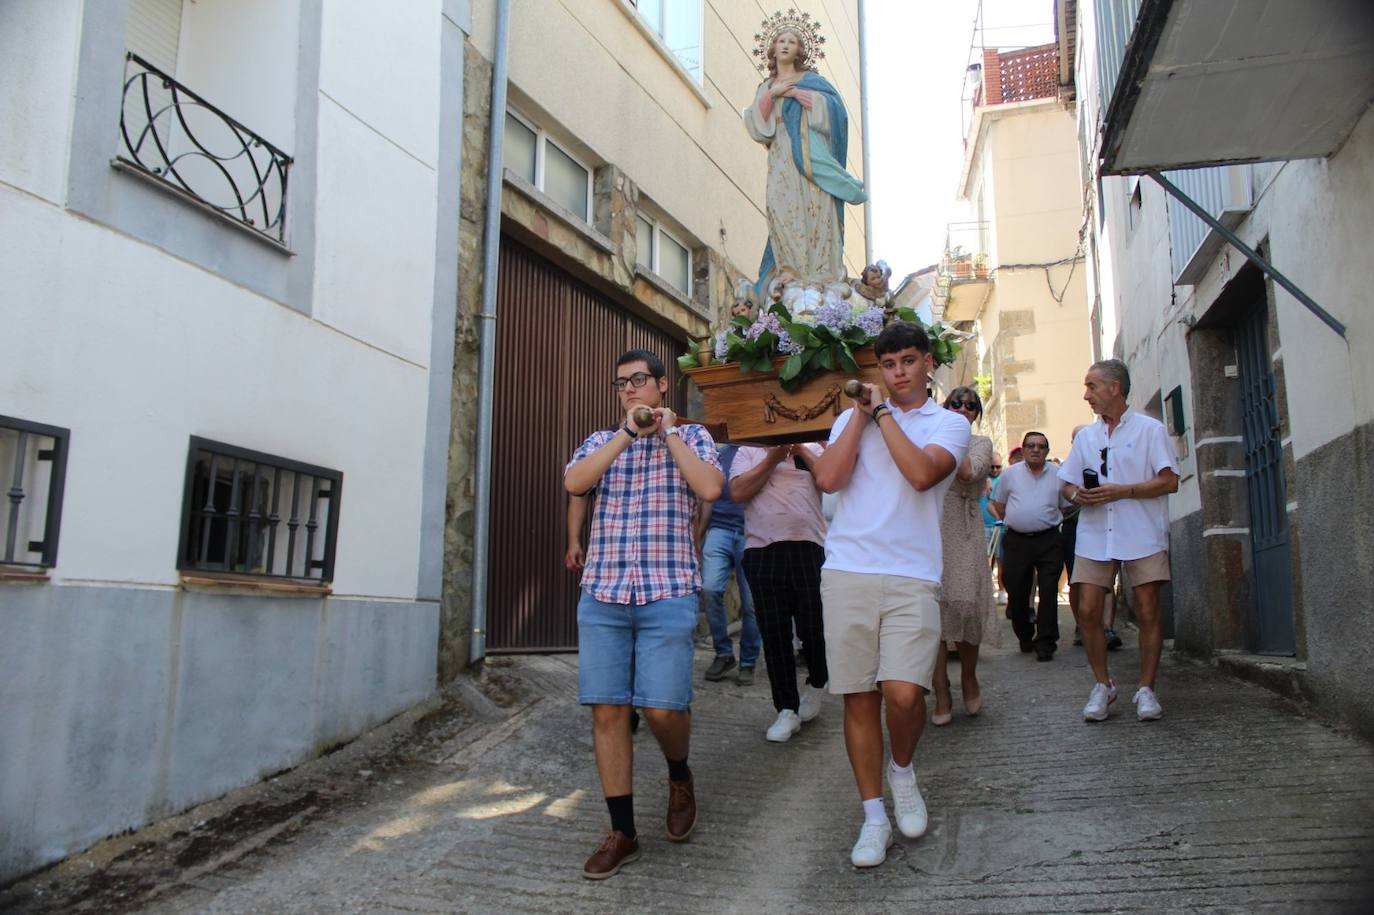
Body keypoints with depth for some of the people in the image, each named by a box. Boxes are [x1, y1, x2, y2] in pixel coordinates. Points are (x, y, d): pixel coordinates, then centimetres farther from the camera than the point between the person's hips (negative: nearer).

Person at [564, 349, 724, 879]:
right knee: (607, 711, 1)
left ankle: (679, 777, 27)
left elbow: (711, 488, -10)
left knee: (662, 708, -7)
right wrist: (628, 432, -6)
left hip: (667, 594, -2)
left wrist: (668, 431, -4)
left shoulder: (691, 436, 11)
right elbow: (574, 483, -5)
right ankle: (622, 832, 14)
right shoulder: (602, 440, 16)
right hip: (602, 594, 3)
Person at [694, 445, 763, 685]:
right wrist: (697, 536, 14)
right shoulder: (720, 453, 16)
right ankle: (723, 653, 4)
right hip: (720, 529, 2)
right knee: (710, 588, -14)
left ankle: (748, 662, 15)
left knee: (751, 602, -1)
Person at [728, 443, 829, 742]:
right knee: (774, 634, 2)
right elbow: (738, 491, -4)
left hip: (809, 548, 0)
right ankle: (787, 710, 12)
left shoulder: (813, 451, 14)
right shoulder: (749, 453, 12)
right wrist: (772, 458, -4)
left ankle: (816, 685, 32)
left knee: (814, 630, 2)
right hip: (763, 552, 0)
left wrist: (801, 451, -4)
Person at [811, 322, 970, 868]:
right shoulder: (852, 418, 16)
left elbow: (921, 473, -12)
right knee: (858, 697, 4)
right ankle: (874, 816, 18)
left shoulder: (950, 424, 9)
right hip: (847, 572, 2)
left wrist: (883, 413, -3)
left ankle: (902, 771, 17)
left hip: (912, 578, -2)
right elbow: (827, 479, -2)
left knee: (904, 694, -16)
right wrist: (862, 413, 0)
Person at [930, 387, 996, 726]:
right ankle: (942, 695, 3)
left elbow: (968, 472, -11)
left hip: (963, 534, -1)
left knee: (964, 606, -5)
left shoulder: (980, 442, 11)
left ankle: (968, 678, 22)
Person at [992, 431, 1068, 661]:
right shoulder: (1010, 474, 5)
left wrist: (1048, 522, 7)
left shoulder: (1057, 476, 3)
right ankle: (1025, 637, 26)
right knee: (1016, 593, 6)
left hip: (1048, 541, -1)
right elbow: (998, 504, 15)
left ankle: (1045, 643, 4)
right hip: (1016, 541, 1)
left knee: (1048, 593, -3)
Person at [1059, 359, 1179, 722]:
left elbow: (1169, 481, -6)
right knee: (1087, 611, -3)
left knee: (1148, 612, -2)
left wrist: (1122, 491, -16)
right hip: (1094, 536, 4)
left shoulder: (1149, 429, 2)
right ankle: (1103, 685, 11)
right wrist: (1077, 495, -5)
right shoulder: (1086, 436, 17)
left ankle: (1146, 689, 10)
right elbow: (1067, 484, 18)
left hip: (1142, 535, -4)